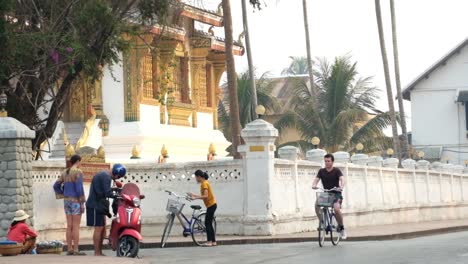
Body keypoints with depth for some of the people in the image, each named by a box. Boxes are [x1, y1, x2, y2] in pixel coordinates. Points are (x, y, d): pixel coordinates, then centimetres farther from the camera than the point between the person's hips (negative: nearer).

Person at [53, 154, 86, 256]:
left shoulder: (65, 173, 12)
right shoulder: (78, 172, -12)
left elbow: (56, 186, 14)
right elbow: (79, 188, -18)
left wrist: (64, 196, 16)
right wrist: (82, 203, -14)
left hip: (67, 201, 8)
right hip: (76, 201, -8)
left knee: (69, 226, 8)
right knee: (76, 226, -6)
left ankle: (69, 249, 8)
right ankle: (76, 250, -6)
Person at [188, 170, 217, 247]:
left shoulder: (204, 184, -14)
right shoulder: (205, 183, 15)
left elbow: (205, 196, -23)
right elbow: (204, 196, 16)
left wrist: (195, 197, -25)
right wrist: (194, 196, 14)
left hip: (211, 205, -10)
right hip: (211, 205, 10)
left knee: (207, 223, -9)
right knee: (209, 224, 10)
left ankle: (209, 241, -11)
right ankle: (213, 241, 11)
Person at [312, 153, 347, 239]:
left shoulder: (336, 171, -6)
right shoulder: (321, 171, 4)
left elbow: (342, 179, -20)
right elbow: (316, 179, -8)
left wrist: (341, 187, -41)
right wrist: (314, 185, -32)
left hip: (336, 194, -3)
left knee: (337, 209, -28)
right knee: (316, 204, -26)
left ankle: (341, 228, -5)